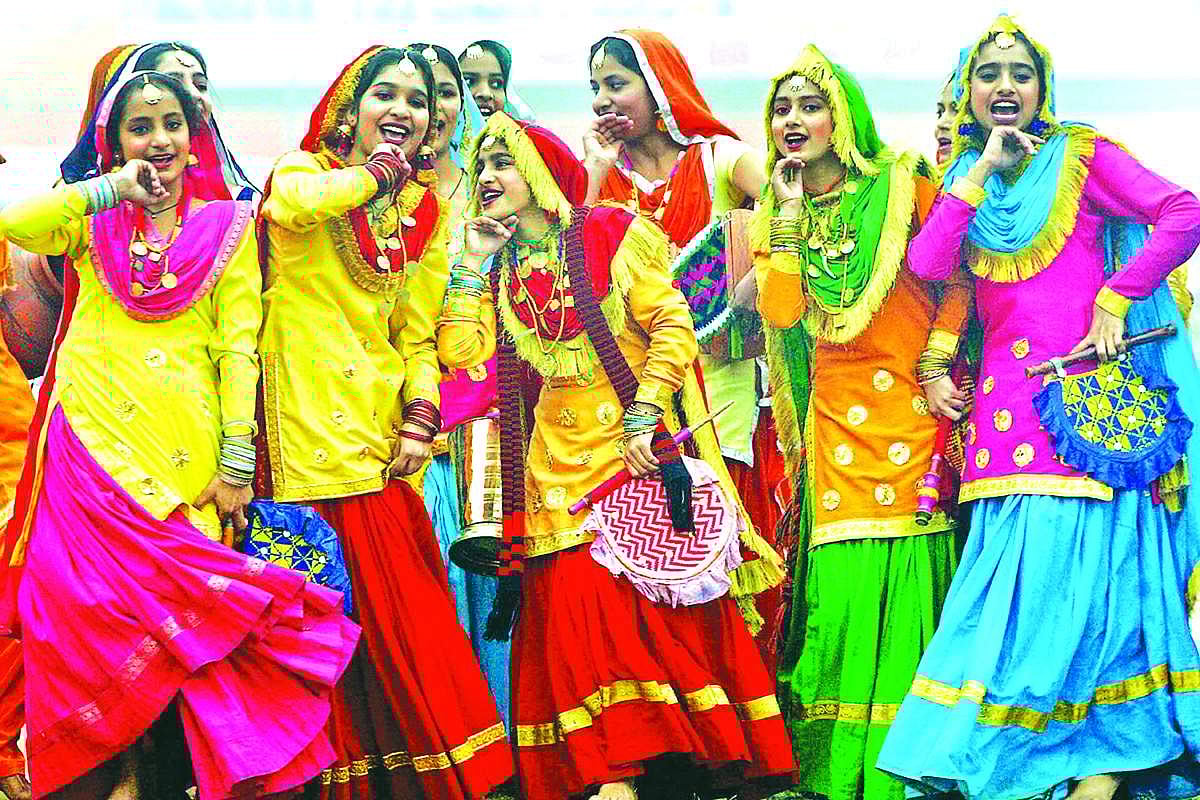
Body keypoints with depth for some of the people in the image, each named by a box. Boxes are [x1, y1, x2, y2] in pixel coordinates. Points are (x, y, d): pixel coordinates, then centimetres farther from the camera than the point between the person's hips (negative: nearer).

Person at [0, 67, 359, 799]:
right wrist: (113, 190, -2)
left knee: (171, 608, -7)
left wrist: (237, 463, -5)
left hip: (184, 454, -1)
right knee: (87, 607, -8)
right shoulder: (93, 223, 15)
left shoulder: (228, 227, 12)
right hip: (92, 449, 1)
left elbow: (239, 347, 3)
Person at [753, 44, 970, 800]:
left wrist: (936, 365, -9)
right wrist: (790, 214, -2)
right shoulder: (777, 214, 12)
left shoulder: (903, 186, 2)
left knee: (911, 567, -5)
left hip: (909, 402, -3)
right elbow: (780, 312, -3)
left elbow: (958, 276, -1)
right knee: (843, 575, -3)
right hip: (836, 411, 3)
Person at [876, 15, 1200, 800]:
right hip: (1008, 399, 4)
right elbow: (927, 263, -1)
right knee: (1026, 573, -2)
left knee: (1092, 560, -9)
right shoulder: (967, 182, 16)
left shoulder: (1083, 157, 5)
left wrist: (1116, 298, -11)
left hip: (1087, 390, -4)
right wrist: (981, 170, -2)